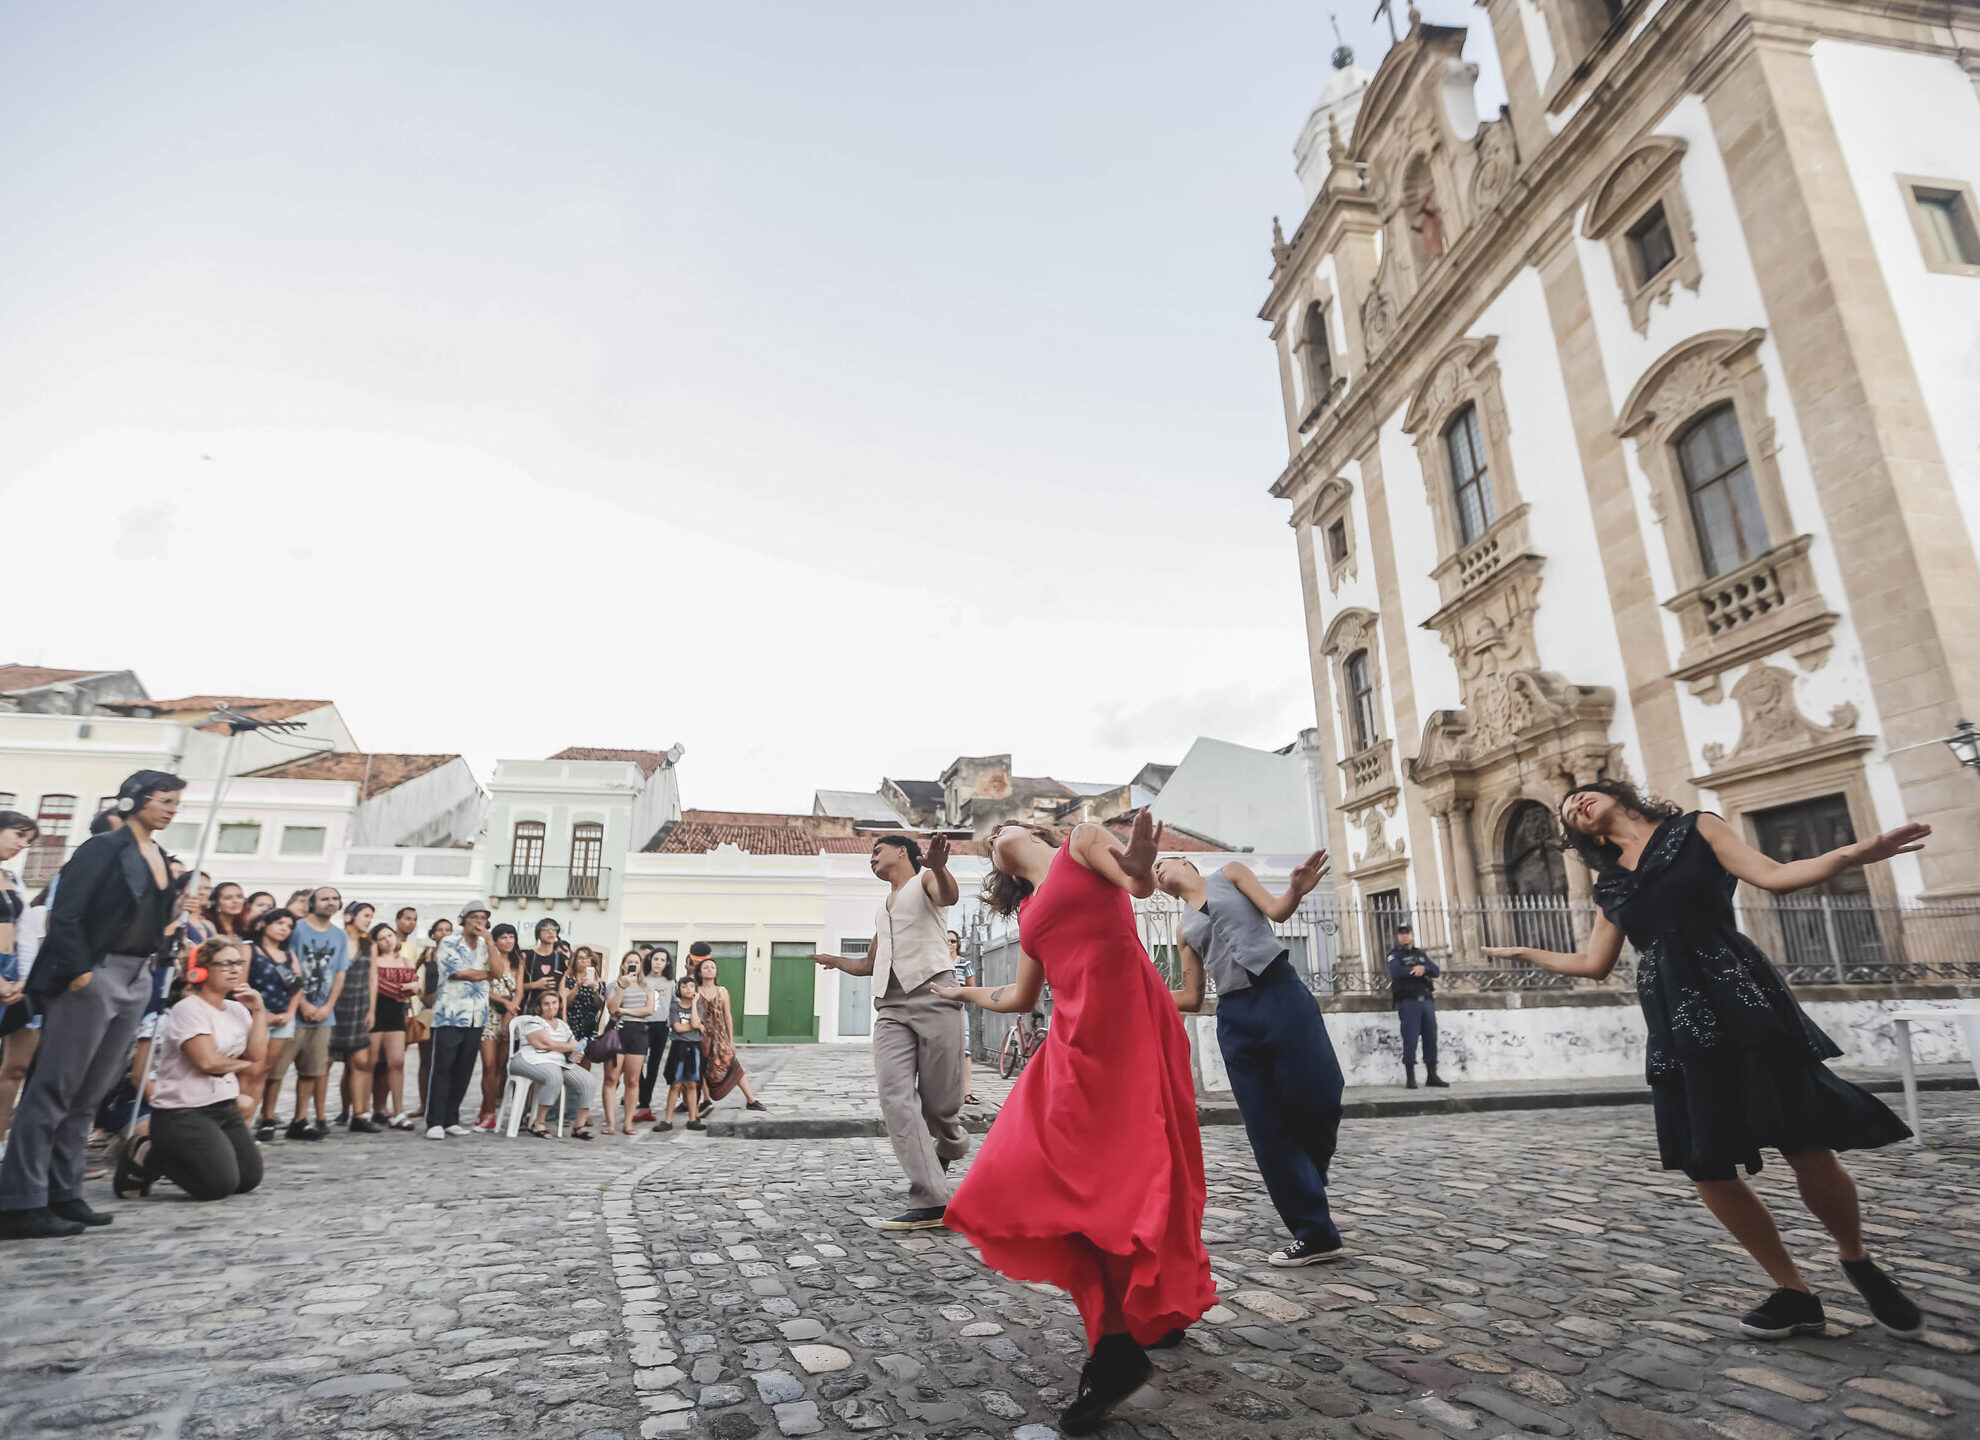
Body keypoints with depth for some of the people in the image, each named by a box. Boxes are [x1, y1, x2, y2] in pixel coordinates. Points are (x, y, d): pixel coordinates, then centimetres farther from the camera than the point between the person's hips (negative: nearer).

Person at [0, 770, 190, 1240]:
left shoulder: (161, 858, 14)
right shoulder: (103, 848, -8)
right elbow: (65, 914, -14)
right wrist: (78, 970, -17)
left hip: (135, 980, 8)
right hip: (93, 977, -7)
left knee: (88, 1095, 11)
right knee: (53, 1090, -3)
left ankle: (63, 1195, 18)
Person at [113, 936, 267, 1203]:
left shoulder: (237, 1009, 10)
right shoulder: (189, 1009, -13)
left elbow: (256, 1054, -1)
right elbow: (207, 1061, -22)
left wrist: (258, 1011, -5)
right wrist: (242, 1062, -3)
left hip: (225, 1107, 8)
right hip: (182, 1113, -8)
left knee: (249, 1179, 8)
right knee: (219, 1184, -17)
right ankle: (149, 1159, 6)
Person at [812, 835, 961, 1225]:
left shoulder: (924, 879, 10)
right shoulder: (882, 910, 30)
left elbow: (949, 896, -17)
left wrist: (939, 867, -39)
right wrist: (836, 960, 54)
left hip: (932, 994, -6)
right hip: (891, 1007, 6)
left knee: (938, 1103, -6)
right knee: (895, 1097, -14)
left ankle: (951, 1146, 28)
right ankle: (930, 1203, -16)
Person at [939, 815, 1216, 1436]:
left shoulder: (1083, 844, 8)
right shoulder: (1030, 914, 25)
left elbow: (1139, 880, -12)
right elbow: (1020, 997, 31)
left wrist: (1138, 872, -35)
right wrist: (967, 993, 46)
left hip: (1126, 1017, -7)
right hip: (1075, 1036, 7)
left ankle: (1118, 1348, -2)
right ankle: (1164, 1313, 18)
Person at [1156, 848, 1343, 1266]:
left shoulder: (1230, 873, 13)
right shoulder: (1184, 930, 21)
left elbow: (1276, 911, -1)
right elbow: (1192, 999, 17)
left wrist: (1296, 890, -23)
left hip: (1280, 992, -4)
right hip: (1236, 1016, 4)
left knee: (1318, 1095, -11)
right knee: (1266, 1130, -2)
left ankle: (1311, 1170, 23)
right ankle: (1314, 1234, 8)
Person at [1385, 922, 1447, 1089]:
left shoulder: (1421, 954, 20)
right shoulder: (1395, 955, 5)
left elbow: (1436, 971, 4)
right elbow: (1396, 972, -16)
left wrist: (1423, 968, -16)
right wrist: (1417, 972, -11)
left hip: (1427, 1000, 5)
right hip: (1408, 1001, -5)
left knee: (1431, 1038, 4)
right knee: (1410, 1040, -8)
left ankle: (1431, 1076, 12)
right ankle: (1410, 1078, -4)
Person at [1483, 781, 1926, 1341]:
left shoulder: (1696, 829, 8)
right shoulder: (1610, 885, 16)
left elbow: (1773, 876, -2)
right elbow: (1594, 963, 21)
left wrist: (1853, 853, -18)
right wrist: (1523, 953, 24)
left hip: (1739, 1001, -4)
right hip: (1676, 1022, 4)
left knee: (1810, 1154, -6)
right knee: (1708, 1168, -2)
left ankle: (1858, 1262, 24)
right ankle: (1794, 1293, 16)